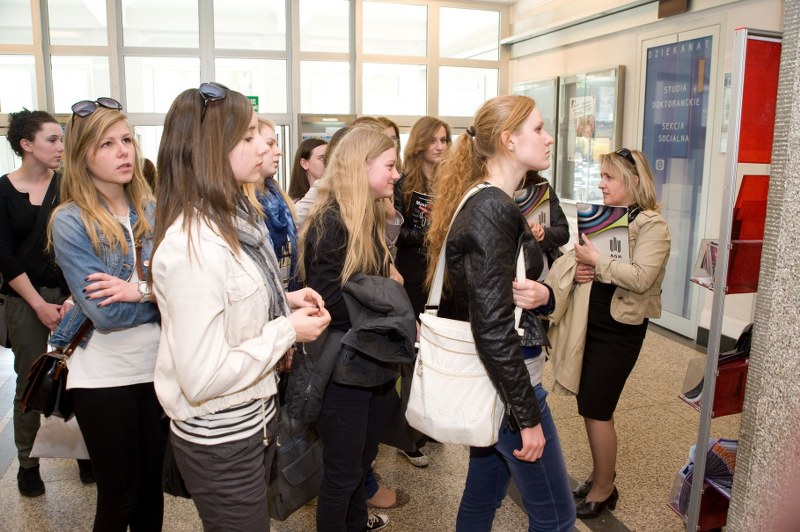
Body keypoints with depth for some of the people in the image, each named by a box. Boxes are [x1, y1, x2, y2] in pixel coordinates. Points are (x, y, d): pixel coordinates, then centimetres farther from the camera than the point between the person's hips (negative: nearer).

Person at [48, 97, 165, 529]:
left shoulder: (152, 212, 1)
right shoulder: (70, 222, -12)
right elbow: (106, 313, -21)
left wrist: (142, 290, -21)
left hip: (158, 367, 4)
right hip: (104, 376, -4)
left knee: (153, 488, 18)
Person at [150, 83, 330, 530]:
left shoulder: (235, 217, 2)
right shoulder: (193, 243, -28)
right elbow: (203, 378, -29)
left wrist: (283, 302, -1)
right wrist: (287, 331, -20)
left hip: (254, 417, 9)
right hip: (220, 440, -9)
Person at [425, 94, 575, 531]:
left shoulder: (482, 202, 10)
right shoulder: (493, 211, -21)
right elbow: (492, 328, -24)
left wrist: (540, 295, -11)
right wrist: (528, 417, -19)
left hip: (489, 379, 9)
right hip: (505, 381, -9)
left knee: (482, 495, 22)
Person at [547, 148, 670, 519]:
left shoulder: (652, 225, -12)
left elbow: (641, 278, -25)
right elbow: (569, 258, 12)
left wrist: (597, 261, -21)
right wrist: (575, 268, -9)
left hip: (619, 329, -7)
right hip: (589, 321, 7)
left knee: (596, 409, 0)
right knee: (590, 406, 16)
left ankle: (603, 490, 20)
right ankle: (601, 475, 35)